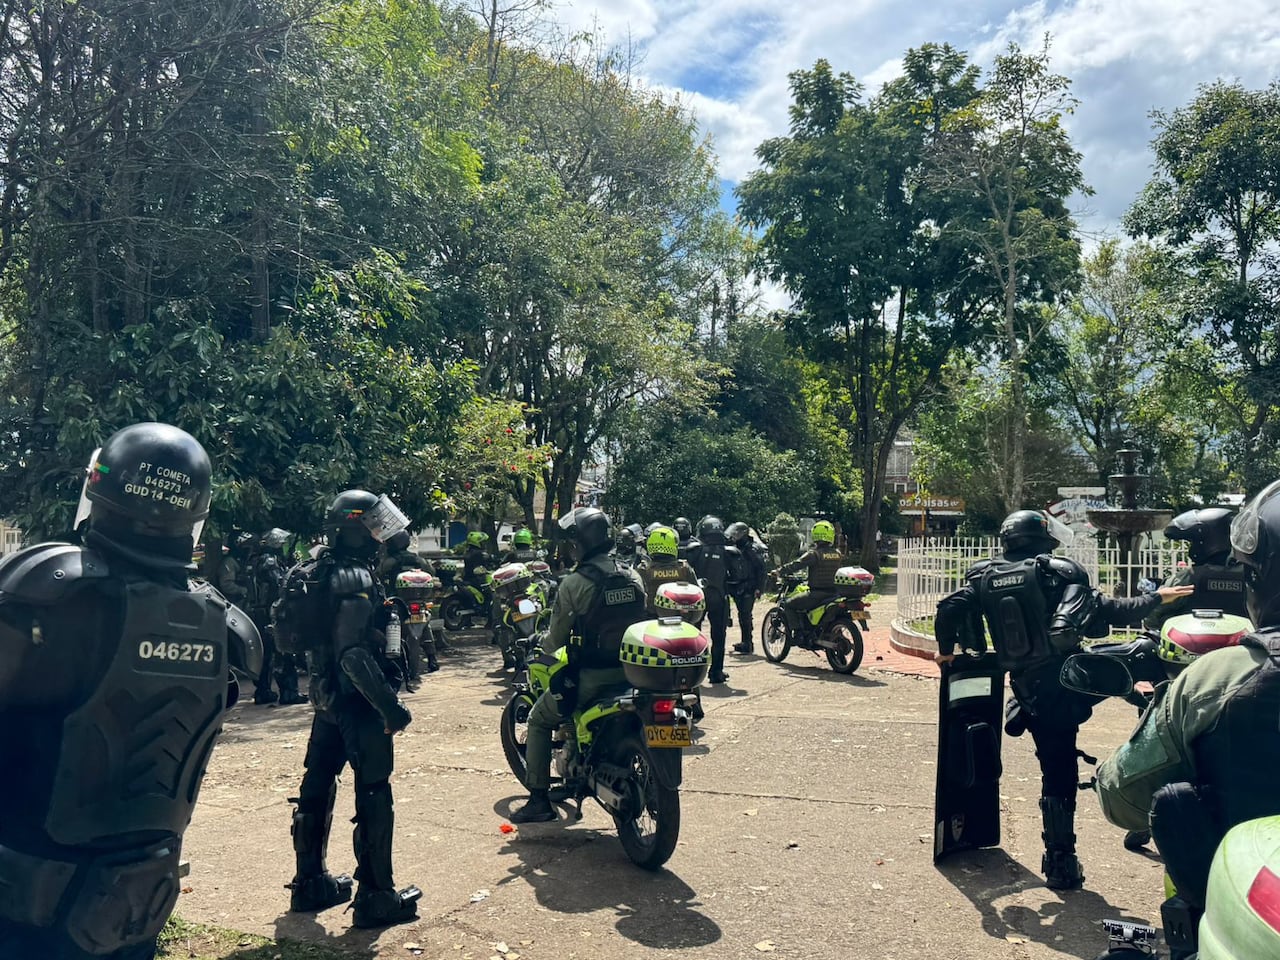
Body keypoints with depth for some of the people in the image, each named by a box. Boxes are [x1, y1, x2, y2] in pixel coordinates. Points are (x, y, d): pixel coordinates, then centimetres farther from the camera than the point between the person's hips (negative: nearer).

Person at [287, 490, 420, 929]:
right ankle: (376, 896, 7)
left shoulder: (322, 574, 9)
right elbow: (357, 656, -27)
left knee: (317, 789, 16)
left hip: (328, 696, 10)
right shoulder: (356, 581, -21)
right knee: (374, 797, -1)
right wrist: (390, 707, -24)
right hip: (358, 701, -10)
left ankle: (310, 884, 30)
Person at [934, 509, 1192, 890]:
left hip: (1030, 692, 5)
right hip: (1067, 681, -4)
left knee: (1056, 774, 18)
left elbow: (948, 609, -4)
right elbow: (1108, 611, -7)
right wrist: (1155, 598, 8)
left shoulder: (985, 577, 7)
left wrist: (946, 650, 13)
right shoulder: (1056, 572, -4)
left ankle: (1061, 863, 27)